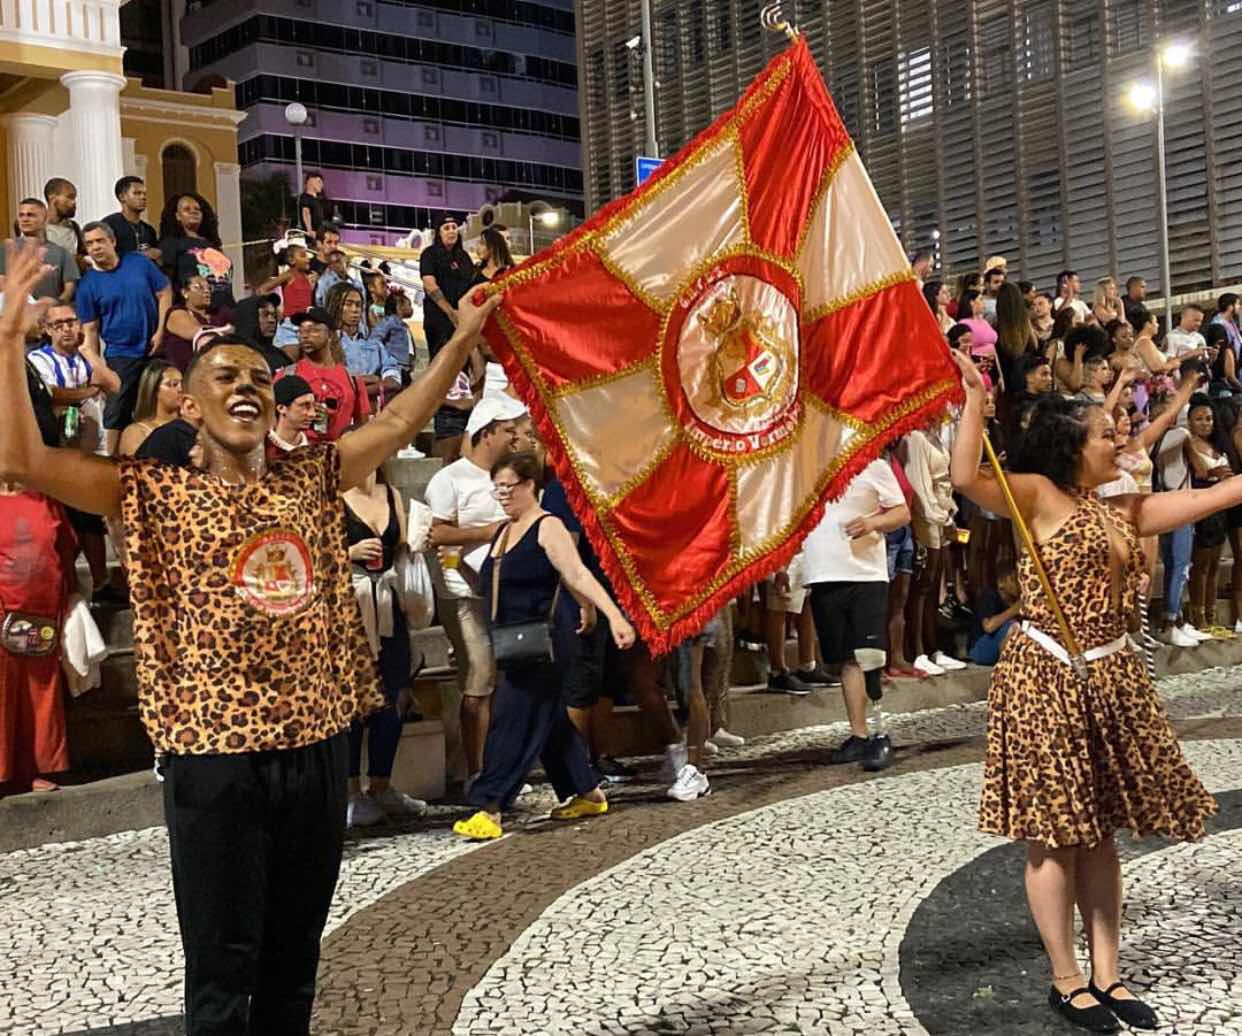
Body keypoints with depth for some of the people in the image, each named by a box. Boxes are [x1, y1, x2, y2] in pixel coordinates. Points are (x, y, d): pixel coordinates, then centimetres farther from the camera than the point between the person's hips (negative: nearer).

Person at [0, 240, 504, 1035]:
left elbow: (399, 421, 15)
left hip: (317, 744, 4)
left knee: (294, 957, 16)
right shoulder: (156, 494, -1)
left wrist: (463, 337, 14)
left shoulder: (311, 481, 10)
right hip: (214, 755, -4)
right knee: (224, 969, 5)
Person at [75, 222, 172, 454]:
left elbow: (164, 293, 3)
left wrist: (160, 331, -6)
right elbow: (90, 330, -1)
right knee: (116, 411, -3)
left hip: (154, 349, 2)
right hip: (121, 355, -2)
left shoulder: (139, 263, 0)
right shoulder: (88, 284, -3)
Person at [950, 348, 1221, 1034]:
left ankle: (1107, 975, 23)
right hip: (1046, 679, -7)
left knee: (1101, 832, 13)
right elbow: (966, 479, -26)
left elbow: (1214, 496, 18)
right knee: (1055, 836, 1)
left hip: (1109, 680, 7)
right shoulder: (1037, 495, -8)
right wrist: (974, 398, -28)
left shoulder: (1122, 508, 14)